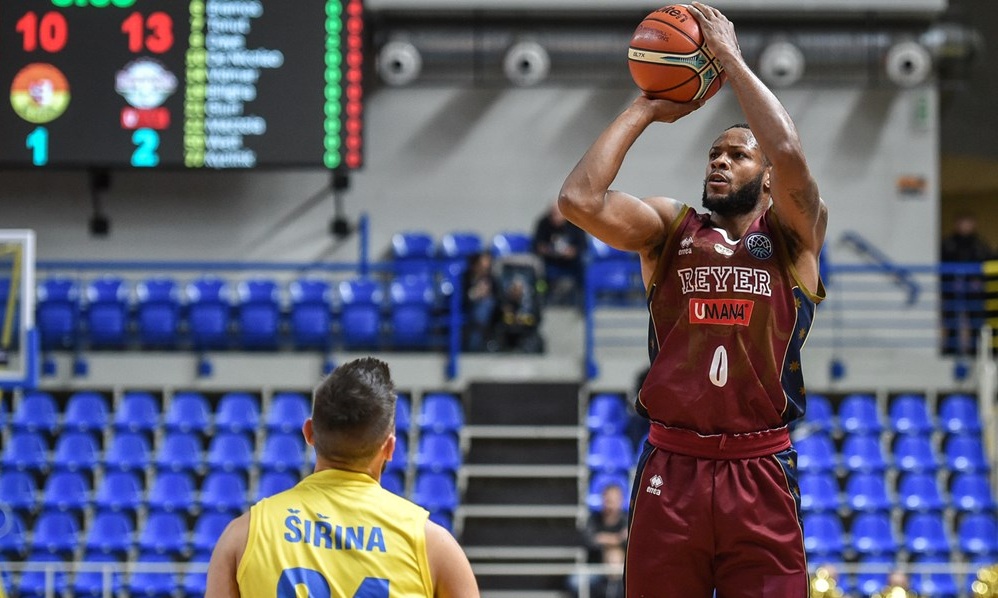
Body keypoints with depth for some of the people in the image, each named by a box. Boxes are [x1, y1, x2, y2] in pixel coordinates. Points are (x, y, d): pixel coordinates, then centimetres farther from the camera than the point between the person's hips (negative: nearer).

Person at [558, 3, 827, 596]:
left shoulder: (794, 235, 4)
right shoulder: (670, 228, 9)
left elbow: (789, 154, -17)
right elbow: (579, 198, -8)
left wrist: (731, 57, -8)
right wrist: (645, 109, 0)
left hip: (761, 475, -2)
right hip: (671, 471, 2)